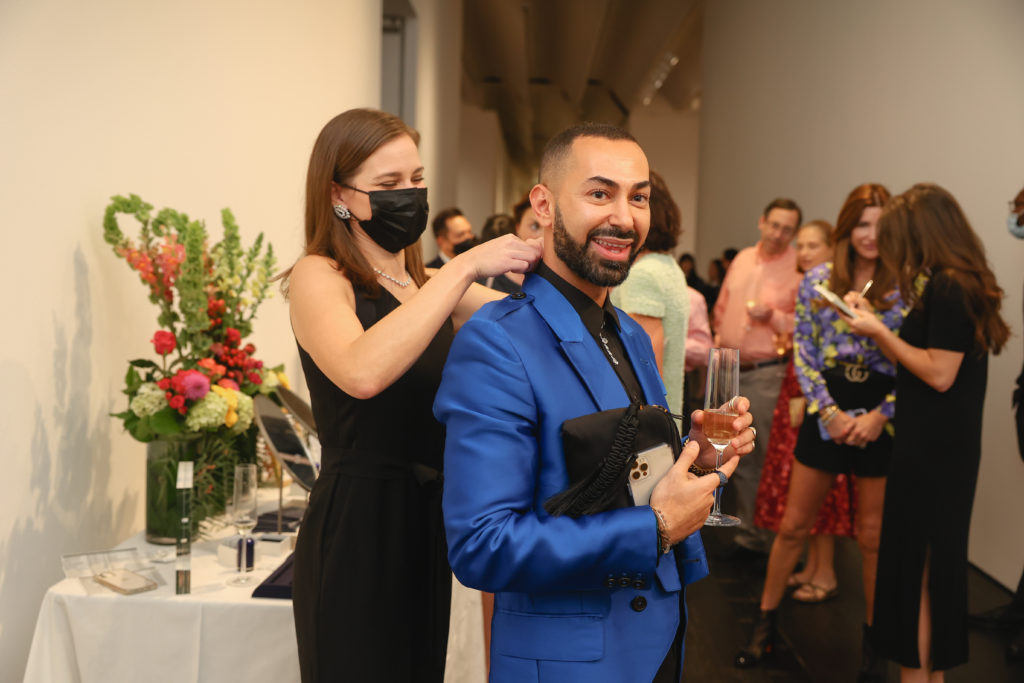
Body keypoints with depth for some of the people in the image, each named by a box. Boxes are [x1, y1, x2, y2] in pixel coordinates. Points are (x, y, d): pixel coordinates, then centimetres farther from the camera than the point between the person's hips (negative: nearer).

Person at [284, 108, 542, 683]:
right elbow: (363, 373, -29)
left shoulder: (432, 288, 13)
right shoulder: (318, 278, -8)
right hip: (357, 526, -7)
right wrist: (464, 267, -26)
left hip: (429, 524, 7)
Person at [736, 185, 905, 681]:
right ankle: (765, 622, 22)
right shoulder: (817, 280, 2)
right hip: (827, 412, 2)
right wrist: (829, 412, -8)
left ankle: (874, 637, 24)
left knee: (873, 535, 8)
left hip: (881, 417, -1)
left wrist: (878, 416, -14)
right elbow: (803, 352, 2)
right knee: (794, 524, 8)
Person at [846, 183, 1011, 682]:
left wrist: (879, 331, -13)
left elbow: (939, 373, -21)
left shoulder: (948, 288, -18)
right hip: (941, 448, 10)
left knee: (914, 562, -1)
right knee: (936, 561, 17)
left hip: (932, 451, -10)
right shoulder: (958, 286, 11)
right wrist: (874, 324, 14)